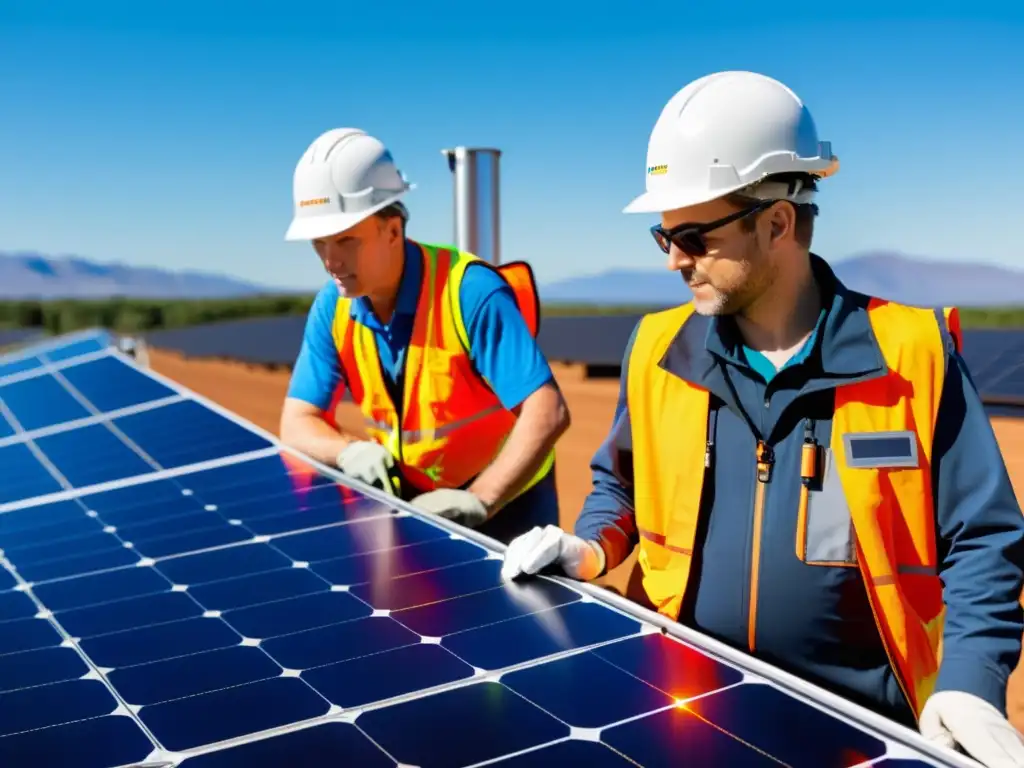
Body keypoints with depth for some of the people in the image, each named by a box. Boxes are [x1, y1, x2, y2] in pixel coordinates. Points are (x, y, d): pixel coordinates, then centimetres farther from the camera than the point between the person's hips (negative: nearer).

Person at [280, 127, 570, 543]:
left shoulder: (470, 291, -23)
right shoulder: (333, 307, -6)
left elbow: (547, 413, -28)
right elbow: (297, 423, -3)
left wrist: (477, 501, -35)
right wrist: (350, 450, -22)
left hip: (503, 502, -5)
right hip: (414, 504, 5)